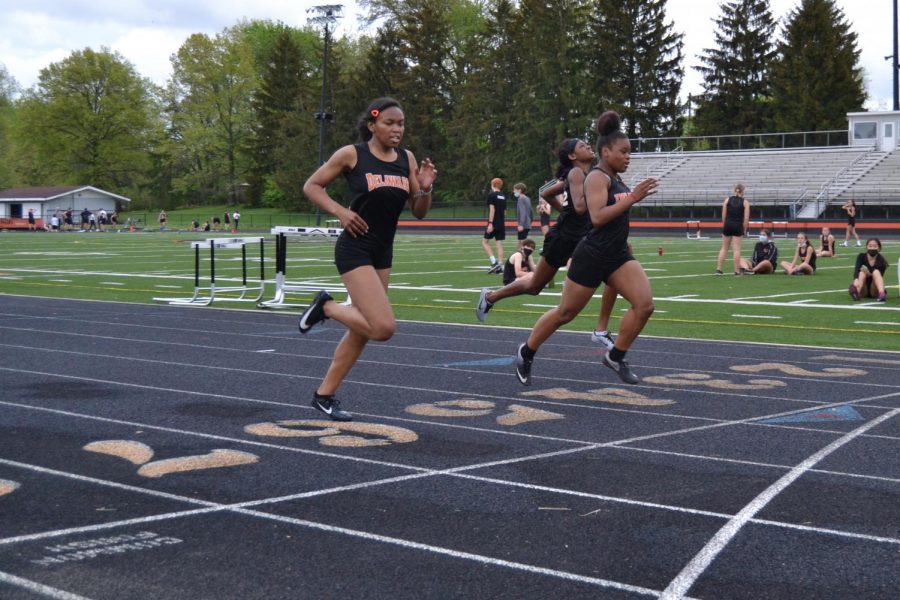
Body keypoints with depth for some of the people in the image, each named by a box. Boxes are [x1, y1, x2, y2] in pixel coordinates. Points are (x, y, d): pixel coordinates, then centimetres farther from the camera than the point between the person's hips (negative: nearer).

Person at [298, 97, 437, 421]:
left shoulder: (407, 159, 6)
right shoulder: (352, 154, -8)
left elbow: (419, 212, 9)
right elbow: (311, 186, -1)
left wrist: (425, 188, -11)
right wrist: (340, 211, -15)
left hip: (383, 252, 7)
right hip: (355, 249, -7)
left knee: (362, 330, 11)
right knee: (383, 327, -18)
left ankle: (324, 395, 25)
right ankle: (326, 306, 5)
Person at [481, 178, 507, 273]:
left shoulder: (492, 195, -8)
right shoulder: (503, 196, 12)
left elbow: (492, 209, -15)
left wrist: (490, 223, -17)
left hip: (494, 223, -6)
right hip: (502, 223, 6)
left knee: (485, 242, 3)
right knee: (499, 243, 5)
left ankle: (494, 261, -12)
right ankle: (500, 266, 0)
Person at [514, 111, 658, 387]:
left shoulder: (616, 179, 11)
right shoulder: (597, 177, -15)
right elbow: (597, 217, -29)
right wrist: (632, 198, -31)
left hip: (618, 255, 8)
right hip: (592, 257, -8)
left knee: (645, 304, -12)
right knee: (565, 313, 6)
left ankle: (616, 357, 4)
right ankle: (526, 352, 28)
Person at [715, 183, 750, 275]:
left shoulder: (727, 199, 3)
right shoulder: (745, 202, -2)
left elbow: (724, 215, 2)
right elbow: (746, 218, -5)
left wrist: (724, 225, 11)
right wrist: (744, 230, 4)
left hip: (728, 225, 2)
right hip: (738, 226, -2)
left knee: (724, 248, 10)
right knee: (736, 249, 1)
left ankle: (718, 269, 8)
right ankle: (737, 271, 5)